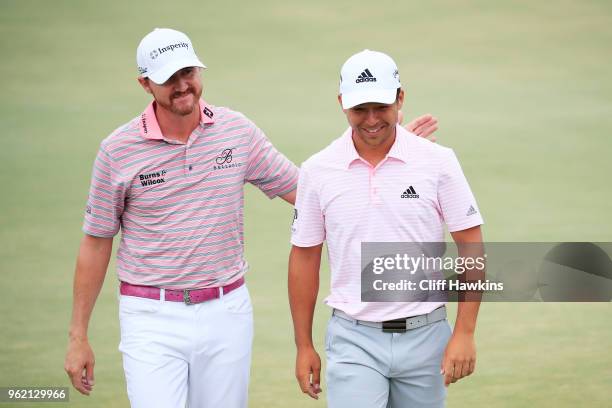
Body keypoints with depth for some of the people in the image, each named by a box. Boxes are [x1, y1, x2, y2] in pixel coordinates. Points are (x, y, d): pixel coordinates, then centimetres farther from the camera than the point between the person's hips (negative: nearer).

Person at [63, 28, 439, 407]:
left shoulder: (237, 130, 2)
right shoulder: (118, 149, -5)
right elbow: (96, 242, 3)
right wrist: (78, 336, 2)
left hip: (226, 314, 3)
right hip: (152, 318, -3)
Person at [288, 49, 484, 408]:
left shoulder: (438, 162, -3)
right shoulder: (318, 171, 1)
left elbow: (470, 246, -2)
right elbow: (305, 258, 8)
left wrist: (464, 333, -9)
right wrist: (304, 345, 8)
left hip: (425, 335, 1)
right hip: (354, 340, 0)